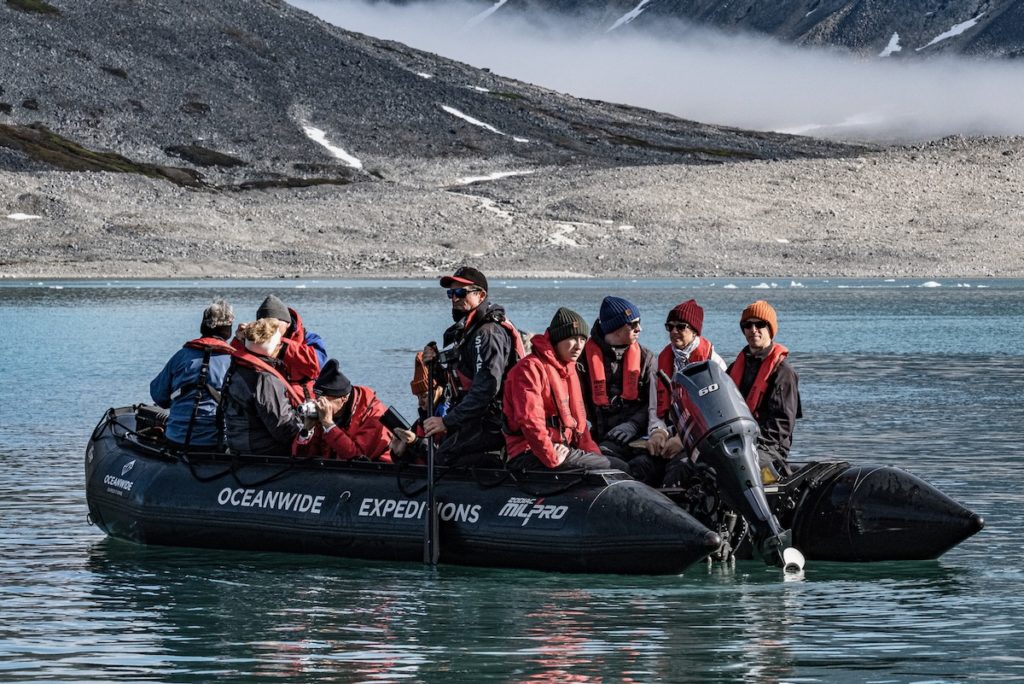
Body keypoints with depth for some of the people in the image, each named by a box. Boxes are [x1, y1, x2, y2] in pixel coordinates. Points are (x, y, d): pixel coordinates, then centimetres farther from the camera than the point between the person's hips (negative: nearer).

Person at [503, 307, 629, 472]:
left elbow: (578, 418, 24)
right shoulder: (531, 368, -8)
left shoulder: (568, 370, 23)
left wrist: (591, 452, 8)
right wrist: (553, 458, -20)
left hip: (564, 449, 10)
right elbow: (529, 420, -18)